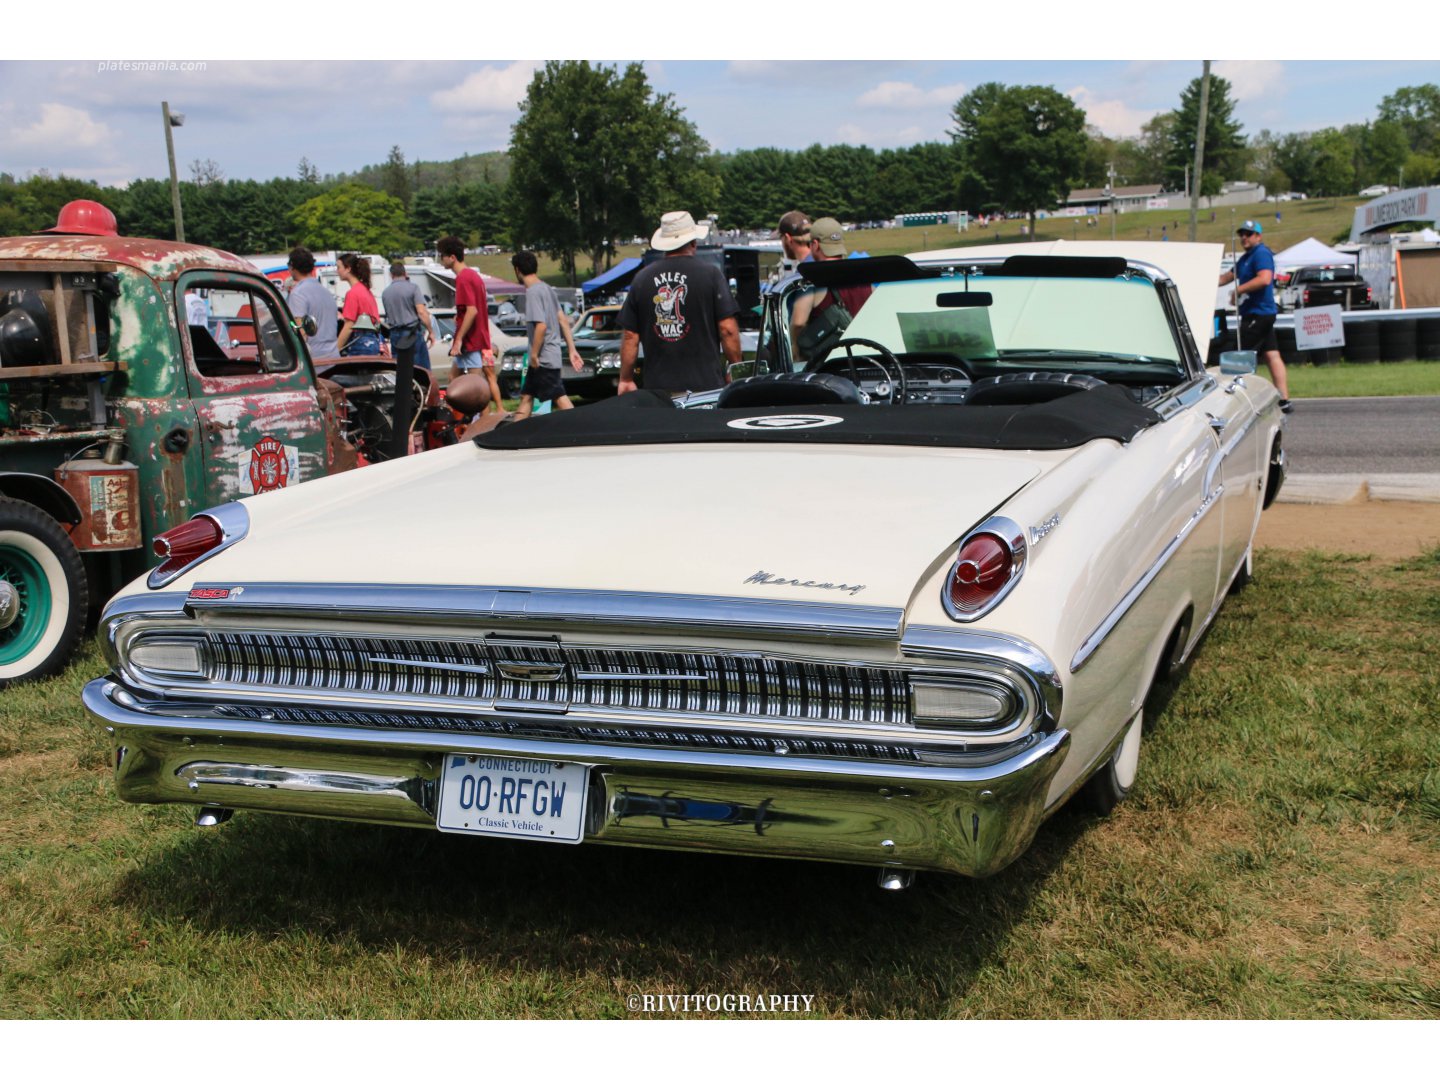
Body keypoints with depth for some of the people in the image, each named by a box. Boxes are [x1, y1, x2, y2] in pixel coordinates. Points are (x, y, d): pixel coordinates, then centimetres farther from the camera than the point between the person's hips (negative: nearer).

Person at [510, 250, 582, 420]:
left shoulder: (533, 292, -16)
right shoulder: (547, 289, 12)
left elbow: (541, 325, -25)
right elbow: (563, 320, 13)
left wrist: (534, 354, -17)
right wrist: (572, 349, 14)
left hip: (544, 358, -10)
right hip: (547, 357, 10)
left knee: (559, 398, -9)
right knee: (526, 396, 14)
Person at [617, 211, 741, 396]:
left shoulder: (642, 278, 7)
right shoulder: (710, 273, -2)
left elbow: (629, 336, 7)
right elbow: (728, 329, -6)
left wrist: (626, 380, 16)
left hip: (656, 387, 3)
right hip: (705, 385, -2)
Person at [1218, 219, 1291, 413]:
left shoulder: (1261, 254, -11)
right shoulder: (1246, 258, 21)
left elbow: (1264, 279, -26)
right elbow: (1228, 276, 29)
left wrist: (1239, 290, -20)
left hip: (1258, 314, -10)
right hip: (1263, 314, 10)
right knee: (1272, 356, 5)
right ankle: (1283, 400, 3)